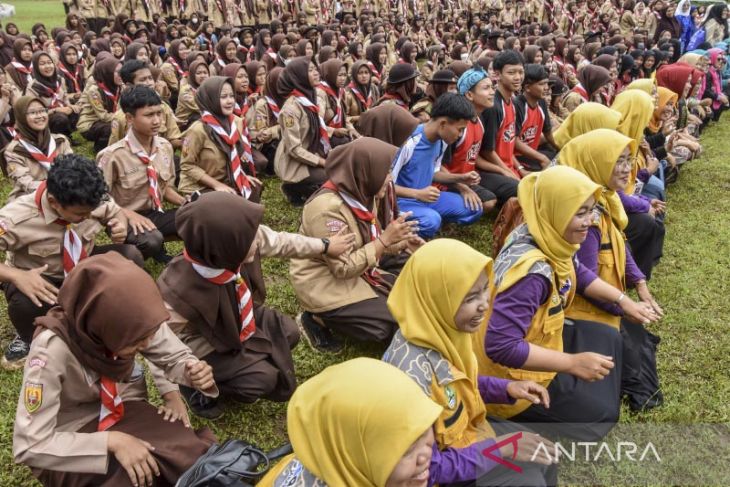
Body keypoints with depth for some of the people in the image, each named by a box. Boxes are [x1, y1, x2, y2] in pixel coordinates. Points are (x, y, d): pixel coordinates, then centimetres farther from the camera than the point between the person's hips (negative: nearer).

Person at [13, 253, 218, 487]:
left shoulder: (132, 322, -20)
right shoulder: (53, 347, -32)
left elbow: (174, 356, -3)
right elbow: (29, 445, -27)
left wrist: (193, 372, -25)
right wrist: (111, 441, -33)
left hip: (125, 409, 4)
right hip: (73, 433, -4)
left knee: (197, 458, -20)